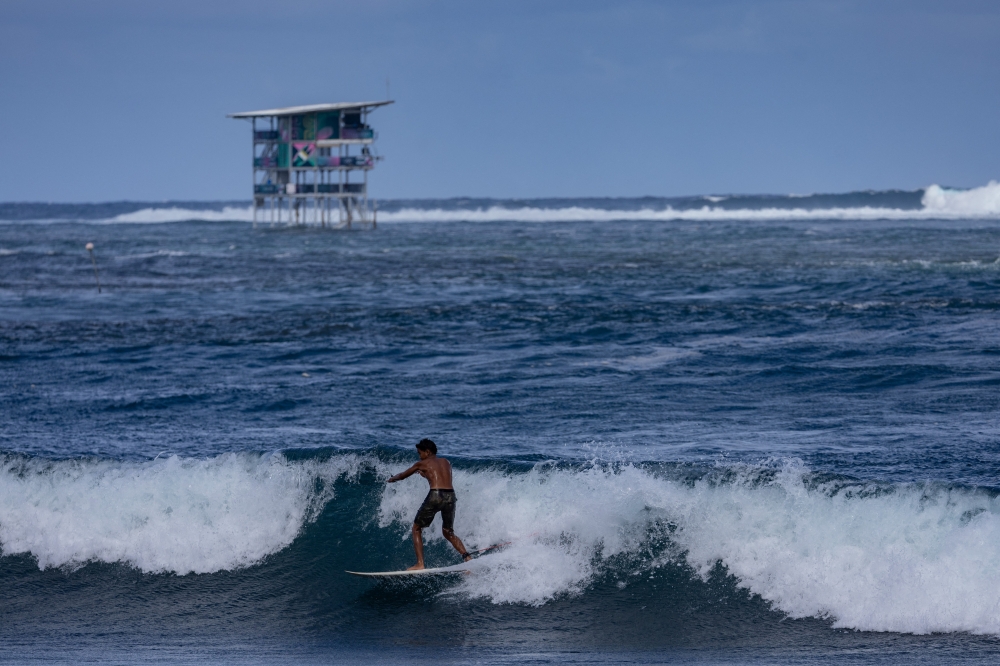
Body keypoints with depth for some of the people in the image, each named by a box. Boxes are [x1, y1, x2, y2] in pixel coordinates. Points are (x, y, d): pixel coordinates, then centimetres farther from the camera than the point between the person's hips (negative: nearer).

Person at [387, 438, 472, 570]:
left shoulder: (422, 464, 11)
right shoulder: (446, 462, 22)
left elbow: (403, 475, 25)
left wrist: (393, 479, 46)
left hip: (435, 495, -5)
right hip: (450, 495, 5)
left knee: (417, 529, 13)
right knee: (448, 533, 21)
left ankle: (420, 564, 0)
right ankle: (467, 556, -3)